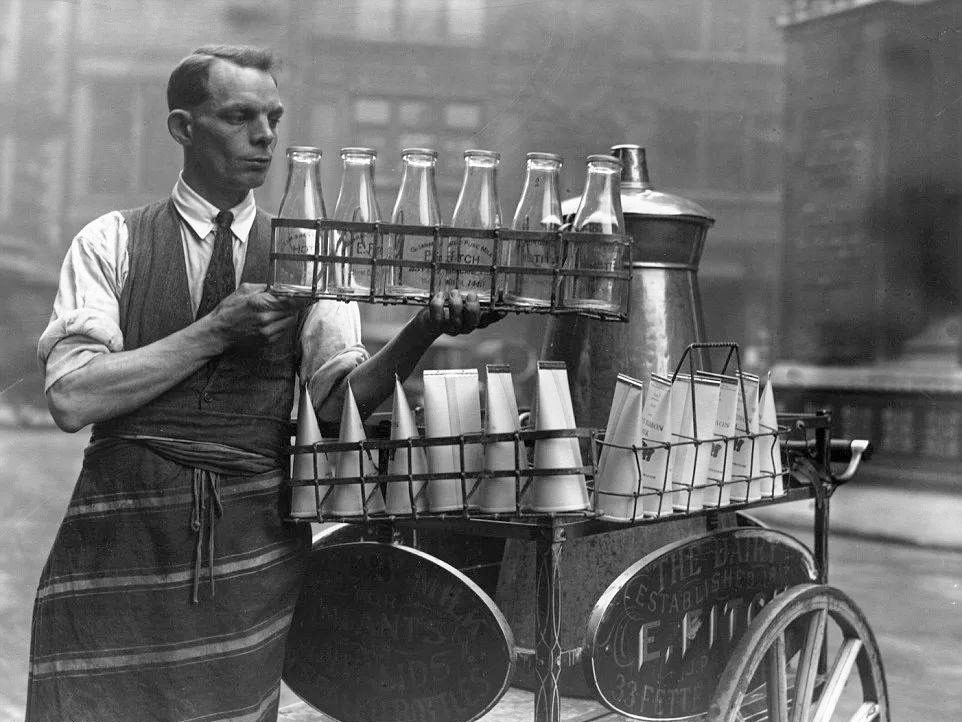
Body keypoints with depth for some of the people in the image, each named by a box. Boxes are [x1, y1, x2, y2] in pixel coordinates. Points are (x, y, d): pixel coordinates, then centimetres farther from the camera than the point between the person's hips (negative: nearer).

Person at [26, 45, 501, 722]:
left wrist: (424, 329, -22)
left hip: (254, 541, 2)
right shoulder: (112, 242, 2)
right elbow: (72, 398, -10)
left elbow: (340, 397, -4)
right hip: (122, 534, -1)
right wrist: (219, 330, -14)